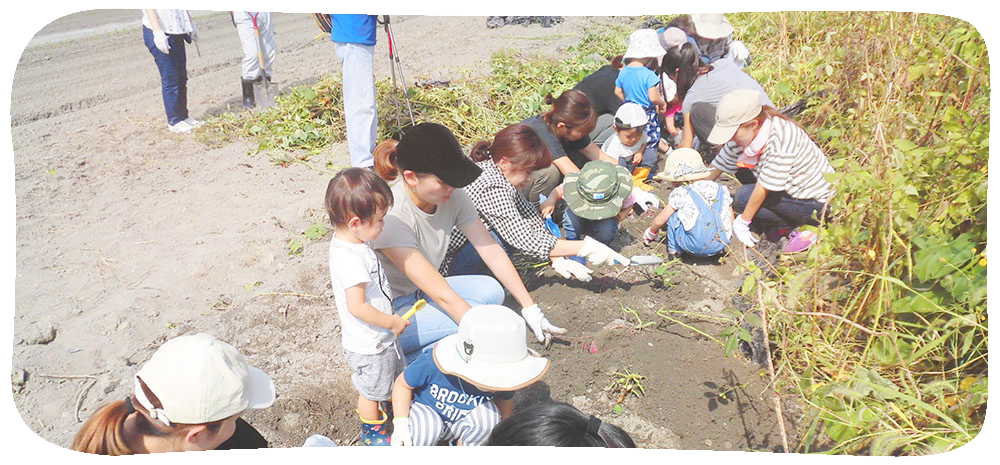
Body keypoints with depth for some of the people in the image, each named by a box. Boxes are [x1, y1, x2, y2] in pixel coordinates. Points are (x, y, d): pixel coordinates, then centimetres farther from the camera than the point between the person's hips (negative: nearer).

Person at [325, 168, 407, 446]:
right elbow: (357, 307, -34)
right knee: (372, 390, 16)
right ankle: (372, 432, 39)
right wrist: (392, 322, -21)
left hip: (381, 335, 9)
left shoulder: (345, 243, -4)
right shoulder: (351, 258, -35)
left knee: (394, 374, 30)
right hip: (369, 344, -9)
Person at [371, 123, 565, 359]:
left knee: (491, 290, -13)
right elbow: (443, 295, -32)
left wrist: (531, 309, -5)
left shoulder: (453, 197, -11)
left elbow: (493, 253, -3)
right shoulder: (391, 217, -31)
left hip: (419, 294, 8)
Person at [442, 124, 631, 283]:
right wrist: (586, 247, -25)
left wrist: (558, 259, -9)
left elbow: (531, 217, 0)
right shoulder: (493, 189, -30)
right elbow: (527, 242, -29)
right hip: (444, 263, -9)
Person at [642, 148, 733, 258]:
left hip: (695, 247, -5)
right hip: (721, 245, 5)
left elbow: (659, 221, 7)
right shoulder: (722, 190, 14)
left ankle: (674, 248, 18)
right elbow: (730, 220, 19)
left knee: (673, 215, 12)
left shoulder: (680, 193, 1)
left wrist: (650, 233, 27)